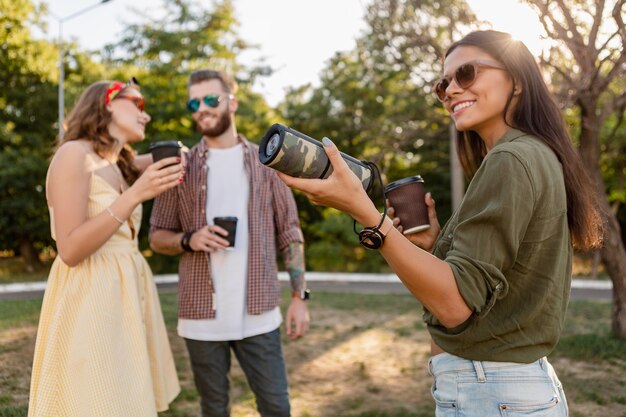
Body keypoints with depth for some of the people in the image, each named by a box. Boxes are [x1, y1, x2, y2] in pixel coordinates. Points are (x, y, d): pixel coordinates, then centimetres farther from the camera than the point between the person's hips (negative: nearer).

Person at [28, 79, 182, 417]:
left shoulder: (122, 164, 13)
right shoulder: (75, 154, -11)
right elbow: (70, 250, -18)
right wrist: (136, 194, -24)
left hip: (126, 296, 8)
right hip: (89, 300, -8)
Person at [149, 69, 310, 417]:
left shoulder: (266, 162, 4)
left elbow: (290, 234, 4)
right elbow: (157, 236, 6)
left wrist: (300, 296, -3)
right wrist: (188, 240, -15)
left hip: (259, 313, 0)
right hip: (202, 315, 0)